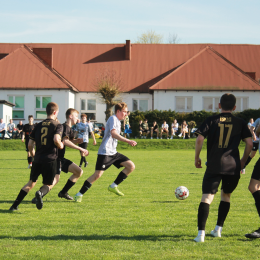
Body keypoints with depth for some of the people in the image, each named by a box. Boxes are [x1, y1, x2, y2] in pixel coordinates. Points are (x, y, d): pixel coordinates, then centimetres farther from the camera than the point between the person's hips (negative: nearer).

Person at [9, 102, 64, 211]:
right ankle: (41, 193, -27)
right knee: (47, 185, 11)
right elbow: (56, 139, -20)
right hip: (50, 160, -4)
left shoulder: (39, 125, 12)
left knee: (31, 182, 18)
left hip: (38, 159, 4)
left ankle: (15, 205, 9)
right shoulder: (57, 125, -2)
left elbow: (30, 144, 10)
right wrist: (61, 146, 1)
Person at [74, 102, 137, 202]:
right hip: (105, 152, -9)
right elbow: (113, 133, -23)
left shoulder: (118, 121, 20)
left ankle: (113, 186, 4)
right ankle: (79, 195, -4)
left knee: (131, 166, 0)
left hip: (113, 152, 9)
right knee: (97, 174, -14)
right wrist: (128, 141, -29)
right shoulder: (113, 118, -8)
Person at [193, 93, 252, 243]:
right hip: (233, 166, 2)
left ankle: (201, 233, -20)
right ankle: (218, 229, 22)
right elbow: (250, 143, 2)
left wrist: (197, 158, 8)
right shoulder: (240, 123, 9)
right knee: (226, 196, 23)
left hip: (214, 167, -1)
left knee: (206, 198, -6)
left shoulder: (211, 120, 6)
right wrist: (243, 161, 16)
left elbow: (200, 139, -4)